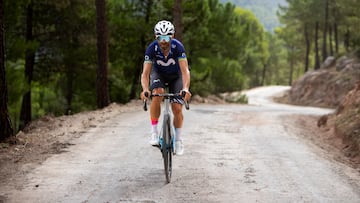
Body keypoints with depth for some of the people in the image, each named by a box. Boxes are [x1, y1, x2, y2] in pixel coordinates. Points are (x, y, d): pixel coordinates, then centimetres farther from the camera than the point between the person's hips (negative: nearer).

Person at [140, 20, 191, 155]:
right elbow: (145, 73, -34)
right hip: (158, 74, 0)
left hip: (175, 76, 0)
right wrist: (145, 89, -54)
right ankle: (154, 132, -22)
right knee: (157, 94, -32)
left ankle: (178, 139, 15)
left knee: (177, 109, -10)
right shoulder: (152, 48, -31)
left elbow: (185, 71, -40)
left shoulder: (178, 47, -33)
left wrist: (185, 88, -57)